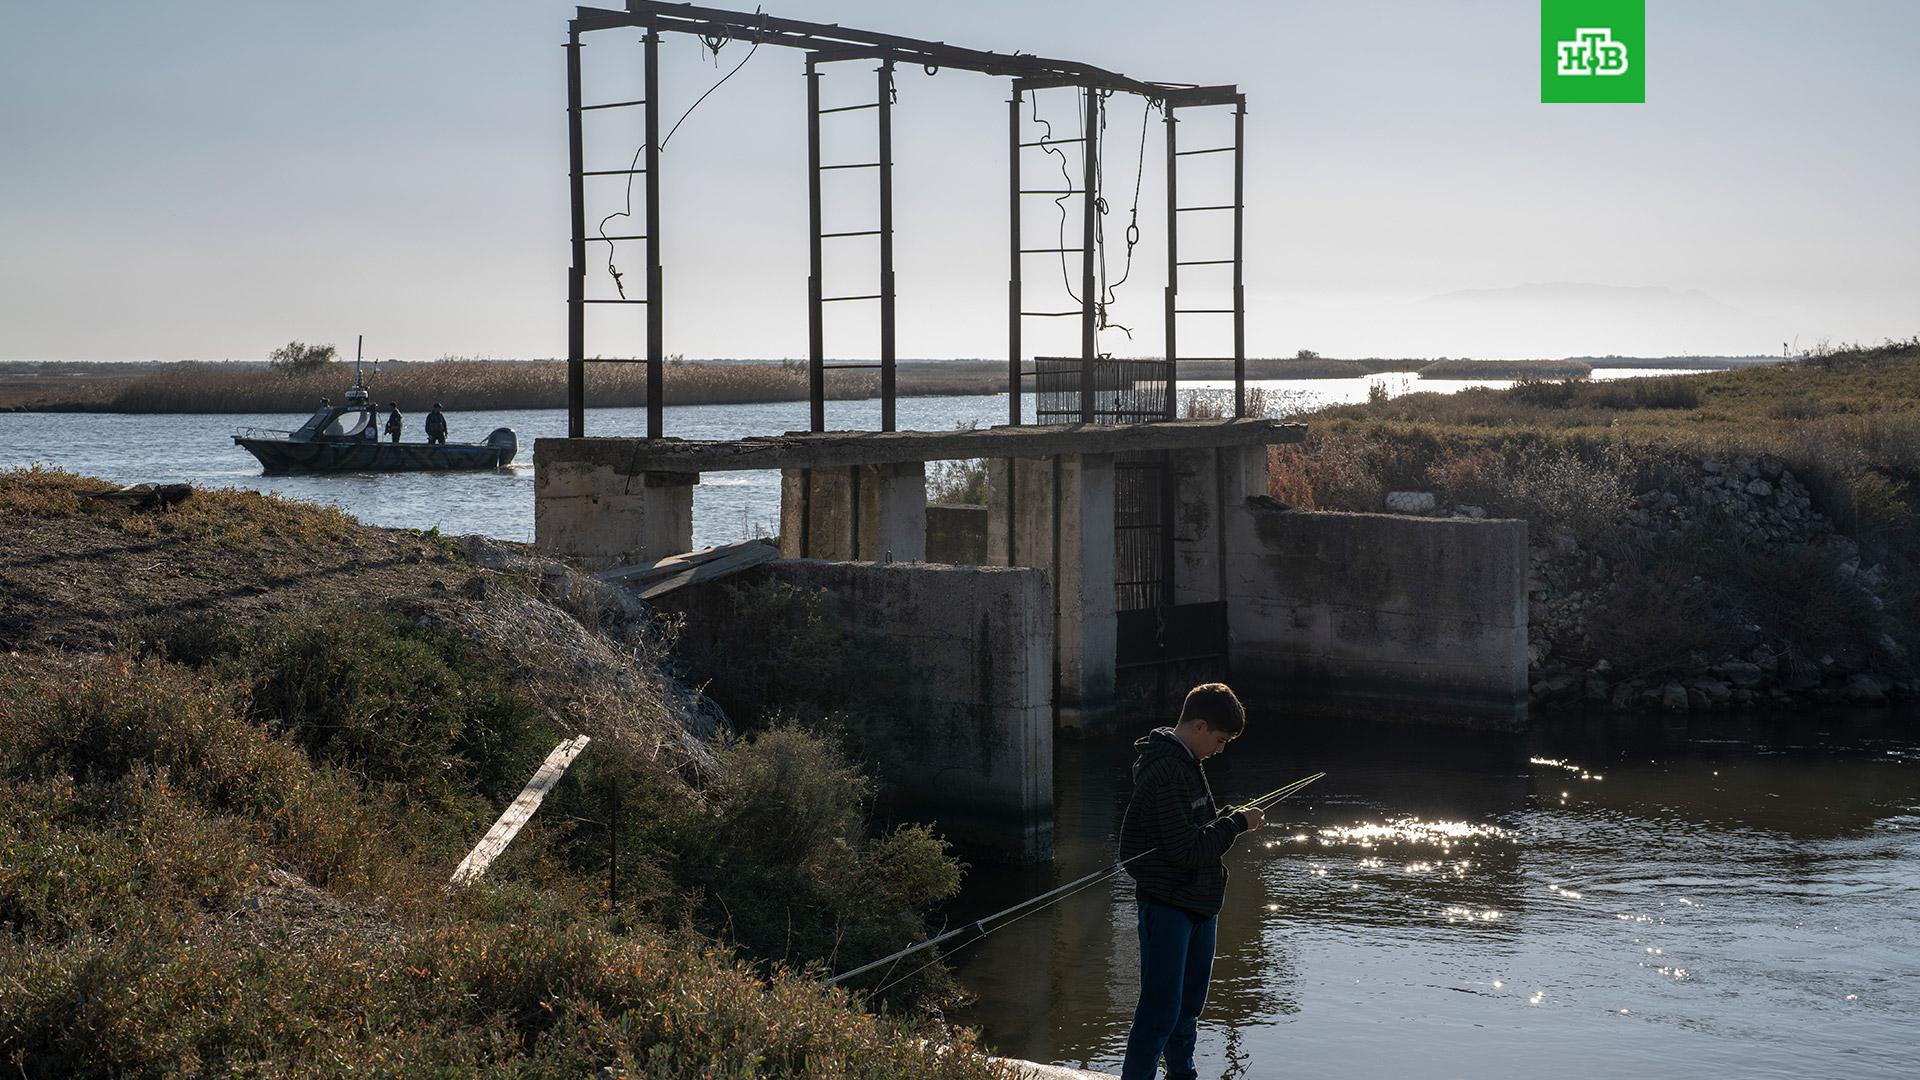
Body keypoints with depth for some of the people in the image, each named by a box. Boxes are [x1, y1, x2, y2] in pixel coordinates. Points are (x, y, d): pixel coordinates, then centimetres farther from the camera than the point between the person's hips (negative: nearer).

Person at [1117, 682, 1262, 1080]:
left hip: (1196, 902, 10)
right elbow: (1188, 849, -24)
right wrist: (1237, 823, -15)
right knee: (1161, 1006, -7)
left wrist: (1229, 818, 7)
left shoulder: (1185, 762, 11)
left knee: (1190, 1001, 21)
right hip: (1166, 904, -10)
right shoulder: (1166, 772, -23)